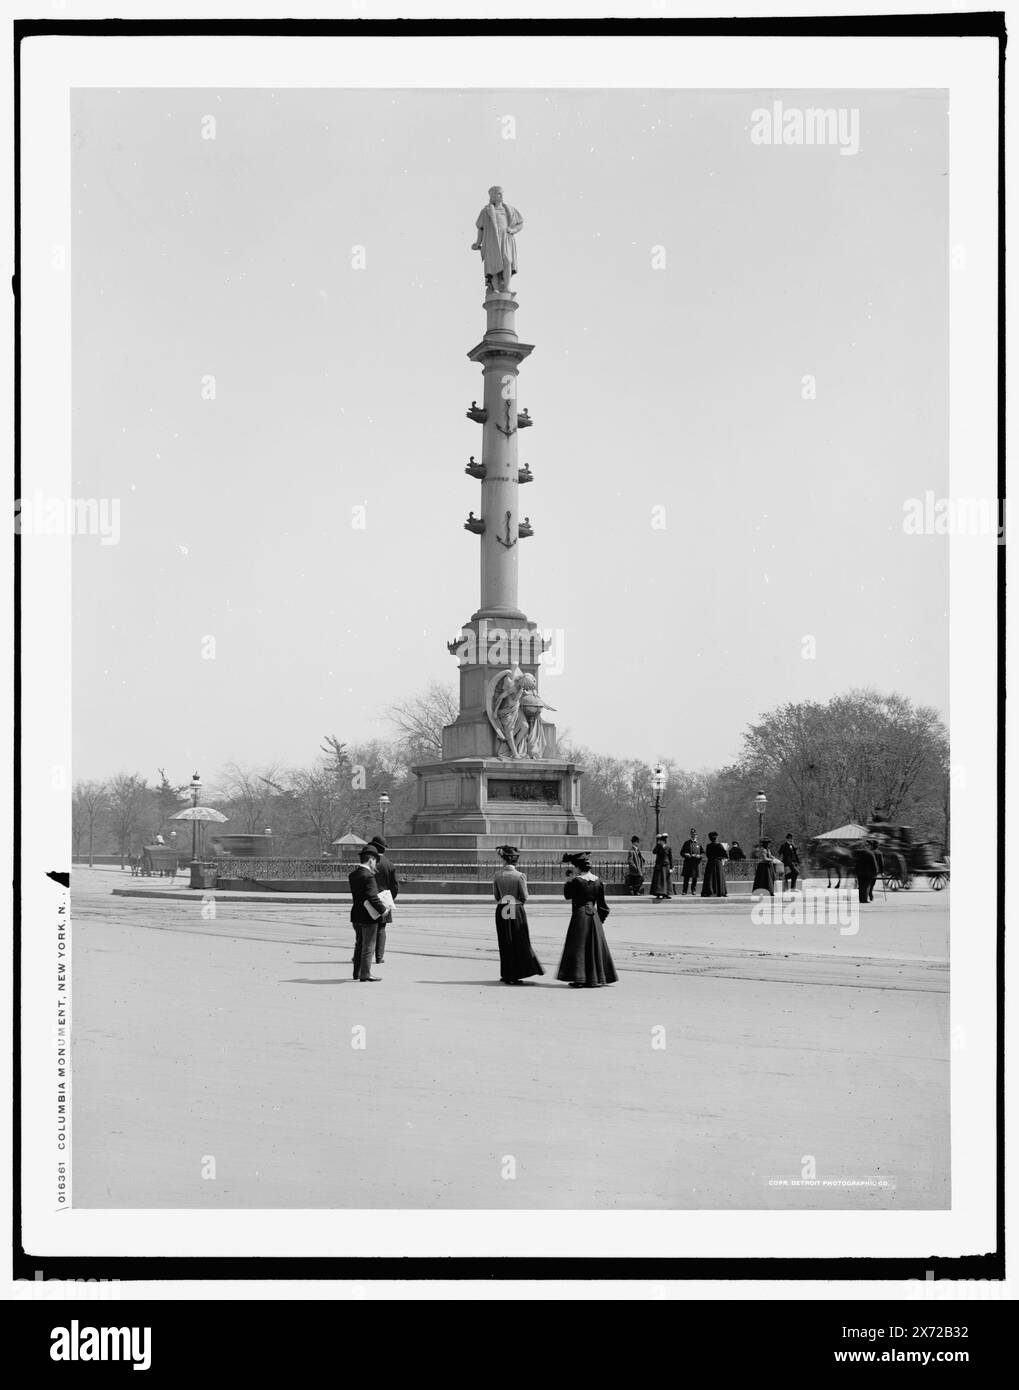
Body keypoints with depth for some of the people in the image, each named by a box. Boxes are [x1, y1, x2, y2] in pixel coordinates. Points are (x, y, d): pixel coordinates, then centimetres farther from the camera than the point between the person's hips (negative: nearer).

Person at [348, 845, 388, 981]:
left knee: (359, 945, 19)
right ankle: (365, 975, 4)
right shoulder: (368, 876, -21)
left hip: (356, 916, 8)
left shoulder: (352, 874, 4)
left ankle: (357, 972, 26)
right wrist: (383, 910, -14)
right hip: (368, 916, -8)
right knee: (368, 946, 1)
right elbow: (372, 897, -25)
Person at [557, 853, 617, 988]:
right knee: (595, 946, 11)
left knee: (579, 947, 1)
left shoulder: (576, 881, -14)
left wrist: (568, 880, 9)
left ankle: (579, 978, -2)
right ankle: (594, 978, 14)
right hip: (594, 915, 5)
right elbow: (602, 905, 7)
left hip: (580, 915, -5)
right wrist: (600, 919, 17)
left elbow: (567, 895, 1)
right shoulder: (598, 881, 3)